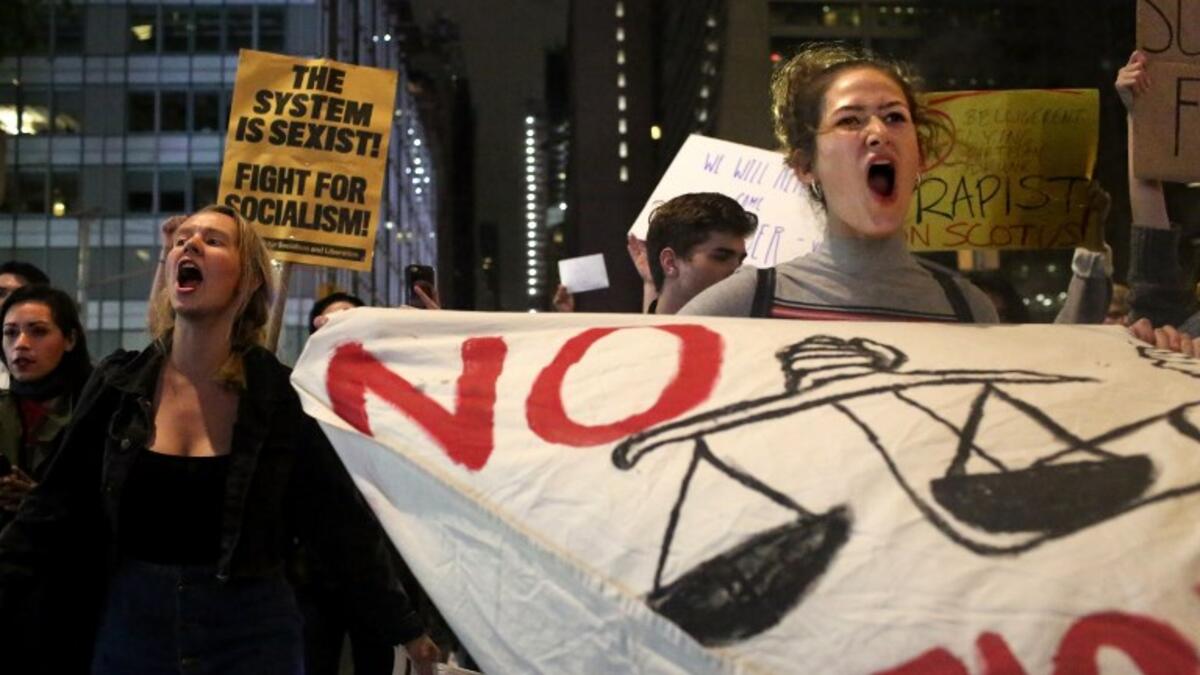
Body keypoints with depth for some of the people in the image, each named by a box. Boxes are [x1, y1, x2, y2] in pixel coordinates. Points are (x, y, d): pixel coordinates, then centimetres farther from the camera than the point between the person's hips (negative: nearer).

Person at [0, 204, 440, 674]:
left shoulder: (283, 395, -6)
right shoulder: (118, 384, 1)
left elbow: (342, 522, -3)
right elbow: (54, 509, 4)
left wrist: (404, 630, -4)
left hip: (250, 634, -2)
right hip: (130, 630, 2)